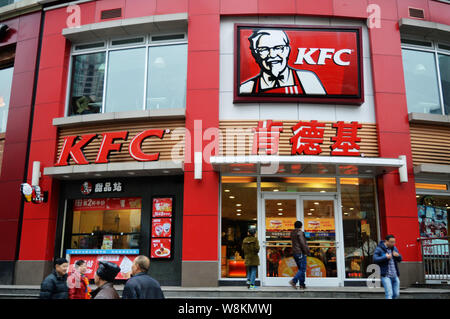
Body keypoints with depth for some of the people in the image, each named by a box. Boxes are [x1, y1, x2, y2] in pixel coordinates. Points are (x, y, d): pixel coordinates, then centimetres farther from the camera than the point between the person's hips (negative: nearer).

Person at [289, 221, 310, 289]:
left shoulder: (292, 233, 12)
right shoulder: (300, 232, -13)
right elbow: (303, 244, -17)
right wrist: (307, 252, -11)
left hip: (294, 253, 8)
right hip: (301, 253, -8)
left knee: (300, 269, 13)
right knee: (302, 269, -5)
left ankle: (302, 285, 11)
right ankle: (293, 281, -18)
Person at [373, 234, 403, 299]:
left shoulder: (394, 248, 11)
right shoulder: (379, 249, -7)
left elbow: (400, 259, 15)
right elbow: (375, 260, -16)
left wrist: (398, 255, -7)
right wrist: (385, 257, -22)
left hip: (395, 276, 6)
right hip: (386, 276, -6)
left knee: (396, 294, 10)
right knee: (389, 294, -11)